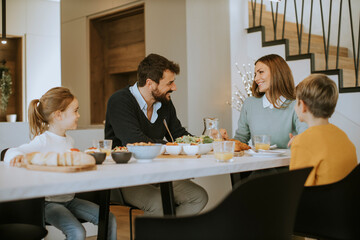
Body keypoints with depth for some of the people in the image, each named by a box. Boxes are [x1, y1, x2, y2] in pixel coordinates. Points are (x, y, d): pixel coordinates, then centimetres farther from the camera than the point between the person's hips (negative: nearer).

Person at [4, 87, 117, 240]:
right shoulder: (43, 141, -14)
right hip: (49, 202, -8)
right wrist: (17, 156, -48)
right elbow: (10, 153, -26)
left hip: (69, 199, 8)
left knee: (109, 219, -3)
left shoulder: (69, 141, 11)